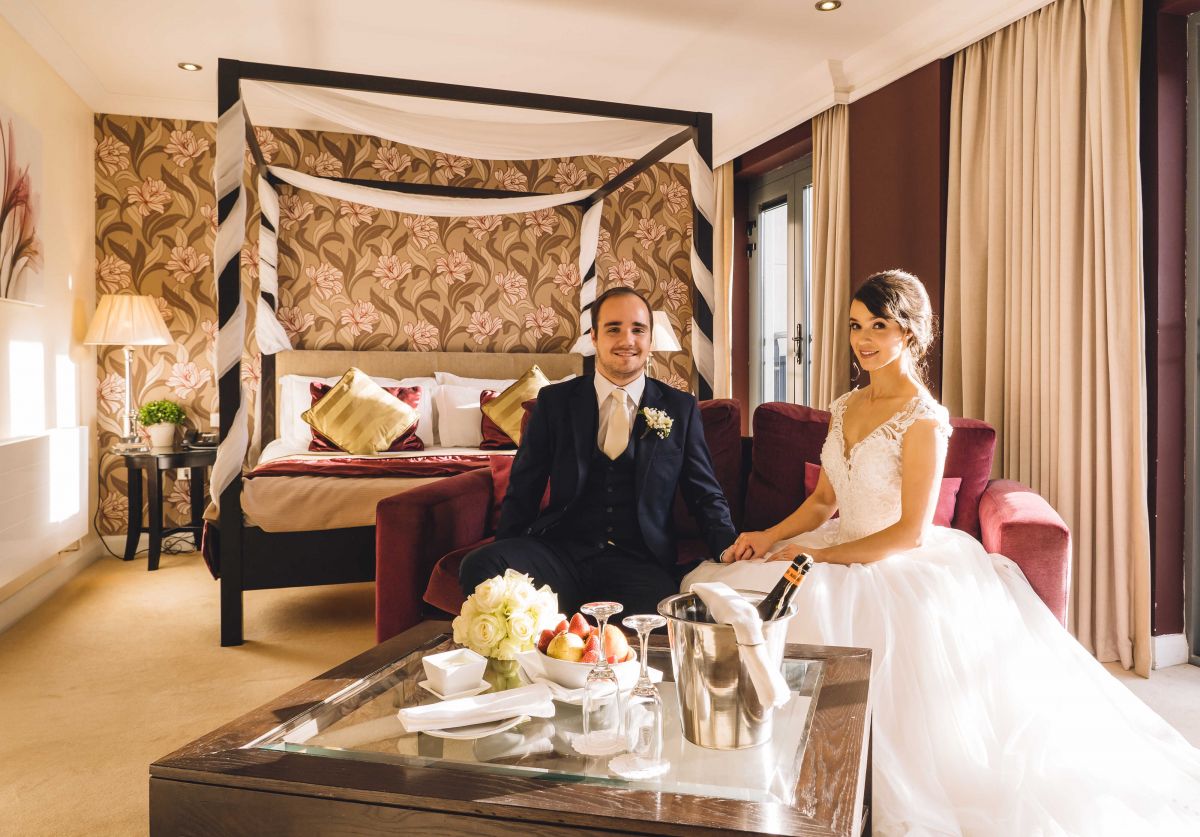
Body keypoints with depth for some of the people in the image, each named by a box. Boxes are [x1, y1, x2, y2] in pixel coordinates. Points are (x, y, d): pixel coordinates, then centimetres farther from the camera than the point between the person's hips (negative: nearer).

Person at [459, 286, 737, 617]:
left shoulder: (681, 409, 11)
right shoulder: (554, 401, 11)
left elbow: (706, 496, 12)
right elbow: (523, 491, 10)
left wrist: (731, 550, -8)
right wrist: (502, 560, -4)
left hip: (640, 563, -1)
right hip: (561, 551, 2)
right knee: (478, 567, -27)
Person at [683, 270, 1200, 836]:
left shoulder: (924, 419, -12)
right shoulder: (846, 407, 10)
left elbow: (911, 532, -16)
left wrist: (819, 557, -18)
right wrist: (770, 536, -2)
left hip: (898, 568, -7)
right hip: (839, 553, 7)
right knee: (727, 587, -13)